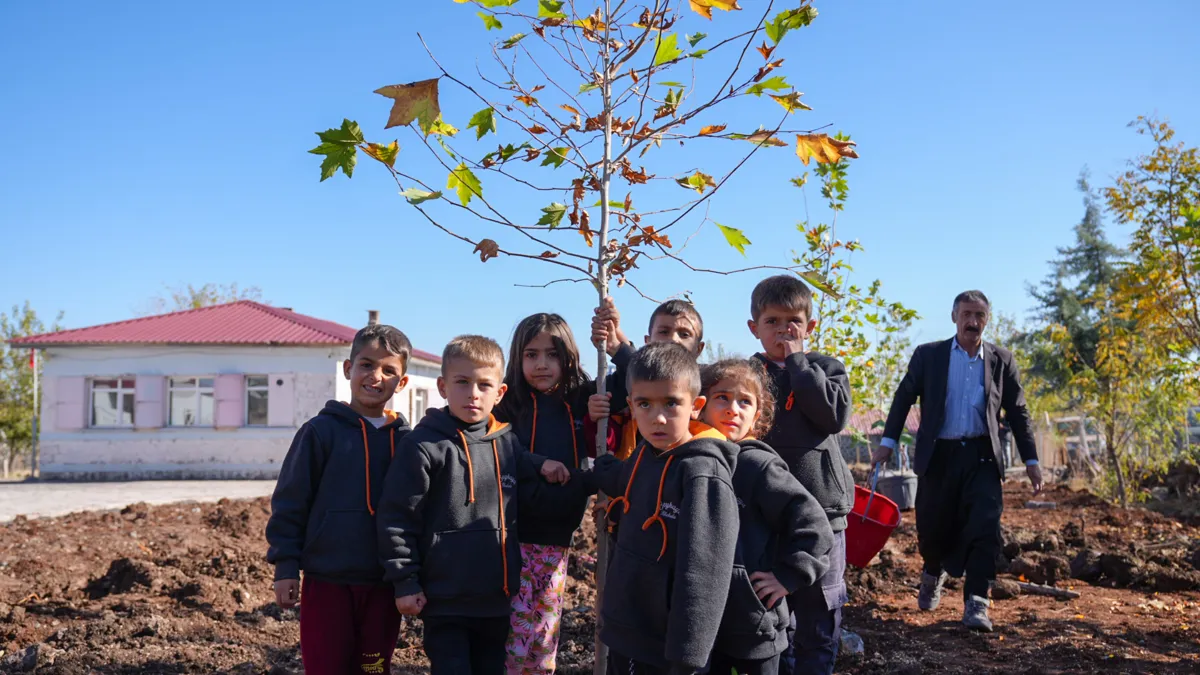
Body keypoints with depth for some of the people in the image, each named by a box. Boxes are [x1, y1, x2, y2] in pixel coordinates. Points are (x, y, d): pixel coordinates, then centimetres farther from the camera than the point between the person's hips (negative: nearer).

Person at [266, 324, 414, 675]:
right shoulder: (321, 431, -4)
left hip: (383, 584, 3)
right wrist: (285, 566, -6)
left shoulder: (406, 440, 5)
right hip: (326, 582, -2)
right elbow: (289, 502, -3)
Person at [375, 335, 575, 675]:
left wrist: (542, 470, -5)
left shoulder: (508, 443, 6)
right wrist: (405, 582, -10)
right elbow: (397, 517, -9)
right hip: (445, 601, -5)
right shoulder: (424, 446, -10)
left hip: (498, 598, 5)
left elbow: (527, 502, 13)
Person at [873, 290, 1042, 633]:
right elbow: (904, 398, 4)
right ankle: (933, 574, 39)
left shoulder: (1002, 360, 6)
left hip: (982, 457, 0)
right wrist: (887, 442, -5)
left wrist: (1031, 460, 5)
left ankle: (976, 604, -3)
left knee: (984, 530, -10)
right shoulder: (928, 355, 4)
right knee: (932, 528, 7)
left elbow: (1018, 412, 9)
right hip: (938, 456, 0)